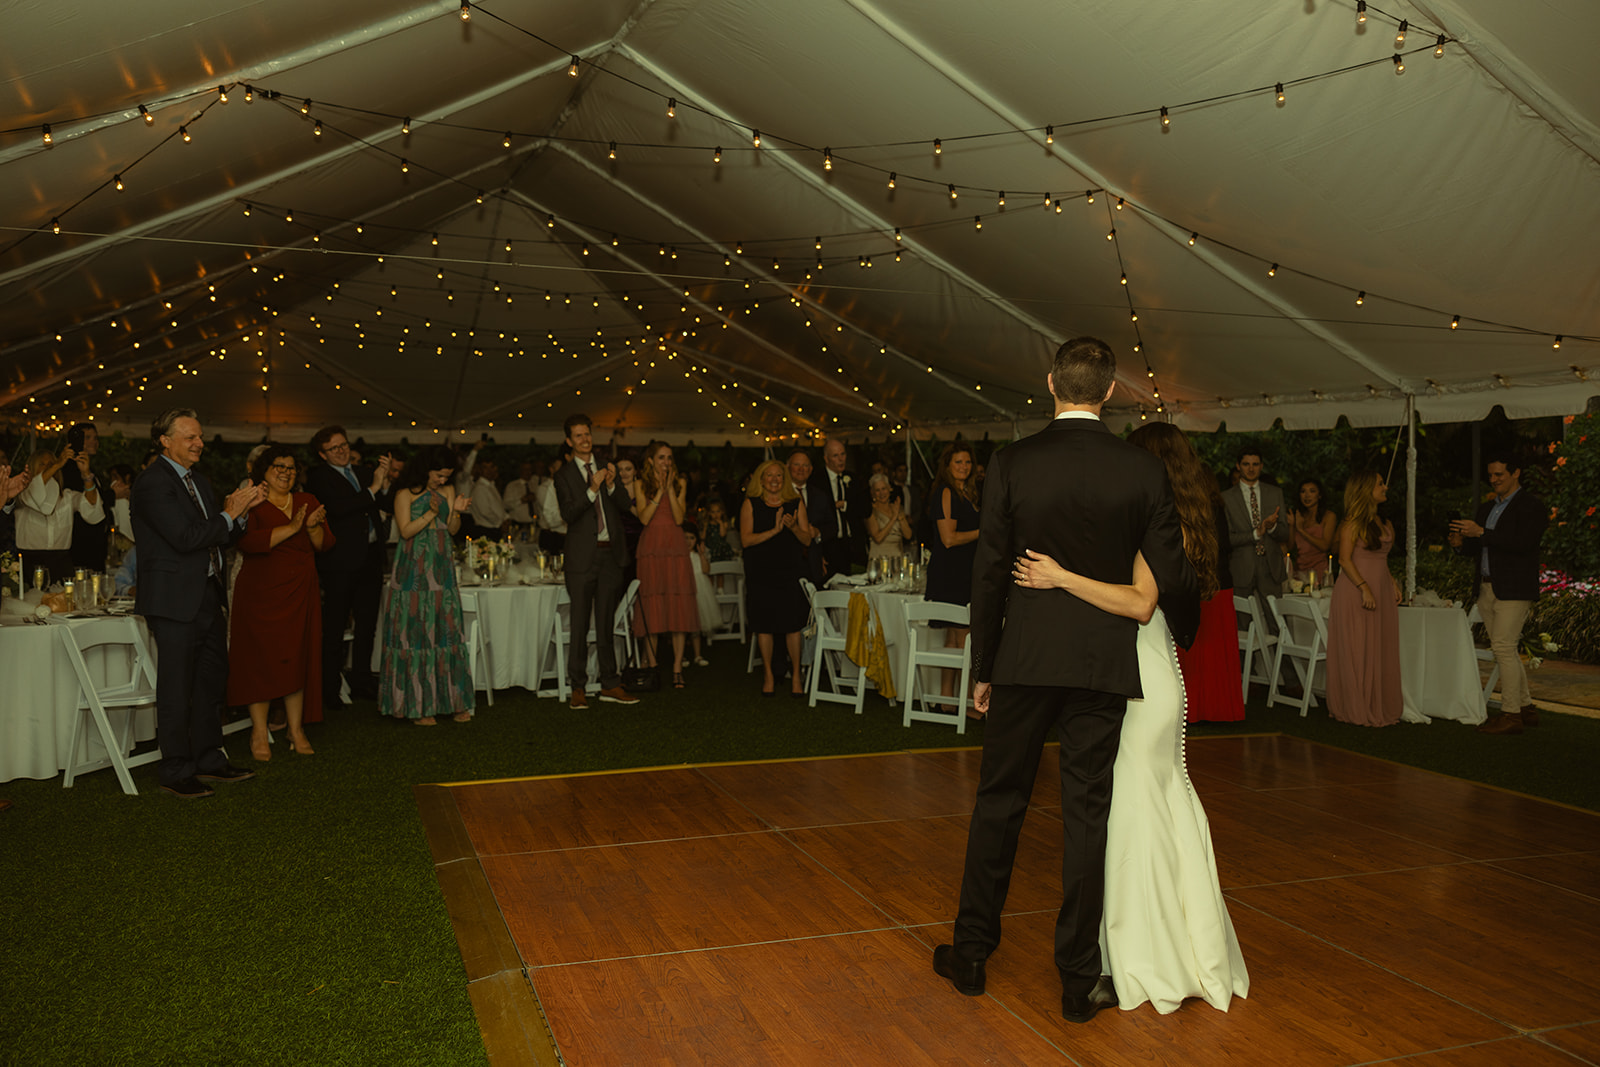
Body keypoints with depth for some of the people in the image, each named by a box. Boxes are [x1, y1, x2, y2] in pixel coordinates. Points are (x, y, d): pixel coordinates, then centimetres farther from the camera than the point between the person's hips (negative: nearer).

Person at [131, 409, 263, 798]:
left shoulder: (197, 479, 15)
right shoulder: (153, 483, -14)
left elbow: (218, 536, 15)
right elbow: (186, 537, -23)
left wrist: (240, 508, -1)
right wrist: (230, 513, -14)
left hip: (207, 595, 9)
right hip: (175, 600, -9)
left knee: (212, 680, 16)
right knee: (176, 689, 0)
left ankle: (209, 759, 28)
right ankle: (176, 772, 11)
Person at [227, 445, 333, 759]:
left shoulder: (308, 502, 13)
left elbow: (325, 545, 7)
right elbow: (247, 542, -19)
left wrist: (313, 527, -14)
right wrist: (292, 528, -21)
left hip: (300, 595, 4)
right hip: (261, 594, -4)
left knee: (298, 659, 5)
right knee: (261, 660, -2)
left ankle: (296, 730, 14)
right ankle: (259, 733, 7)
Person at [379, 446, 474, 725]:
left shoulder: (448, 491, 10)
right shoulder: (405, 495, -3)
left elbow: (452, 529, 9)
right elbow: (405, 531, -9)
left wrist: (456, 511, -9)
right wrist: (431, 513, -16)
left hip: (441, 570, 4)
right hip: (414, 572, -4)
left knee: (447, 629, 3)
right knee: (416, 632, -2)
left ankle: (455, 701, 8)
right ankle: (418, 705, 4)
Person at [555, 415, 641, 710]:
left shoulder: (607, 469, 13)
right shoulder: (564, 476, 2)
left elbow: (626, 506, 6)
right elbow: (568, 514, -10)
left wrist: (612, 485, -12)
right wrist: (592, 490, -20)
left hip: (610, 555, 3)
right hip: (582, 557, -3)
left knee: (606, 624, 9)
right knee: (580, 624, -1)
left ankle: (610, 685, 14)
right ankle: (577, 688, 6)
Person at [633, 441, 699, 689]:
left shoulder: (680, 482, 10)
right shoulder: (641, 484, 8)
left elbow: (679, 518, -1)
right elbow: (644, 518, -5)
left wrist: (670, 489, -7)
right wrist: (659, 491, -8)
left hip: (675, 547, 1)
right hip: (651, 547, -1)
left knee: (679, 605, -5)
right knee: (652, 605, -3)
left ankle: (677, 668, -1)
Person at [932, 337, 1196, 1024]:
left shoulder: (1012, 464, -6)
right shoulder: (1143, 471, -5)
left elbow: (989, 573, -3)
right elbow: (1170, 579, -2)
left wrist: (984, 667, 6)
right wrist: (1182, 632, 21)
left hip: (1023, 659, 0)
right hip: (1102, 662, 0)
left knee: (998, 804, 13)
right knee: (1085, 816, 8)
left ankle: (971, 953, 25)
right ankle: (1079, 979, 18)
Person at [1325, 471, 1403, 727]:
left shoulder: (1385, 524, 15)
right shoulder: (1353, 523, -7)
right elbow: (1345, 559, -13)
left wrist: (1393, 582, 9)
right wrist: (1364, 589, -20)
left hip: (1382, 592, 7)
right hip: (1356, 592, -7)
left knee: (1382, 652, 9)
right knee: (1357, 652, -2)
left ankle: (1380, 707, 17)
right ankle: (1358, 710, 5)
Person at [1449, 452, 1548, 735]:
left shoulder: (1531, 506, -6)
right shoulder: (1486, 508, 18)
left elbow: (1522, 542, -21)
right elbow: (1474, 550, 18)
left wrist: (1481, 533, -24)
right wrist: (1460, 543, -4)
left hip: (1514, 591, -8)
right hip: (1487, 589, 8)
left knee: (1503, 648, -12)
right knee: (1505, 651, 11)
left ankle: (1510, 714, -7)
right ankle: (1526, 708, 20)